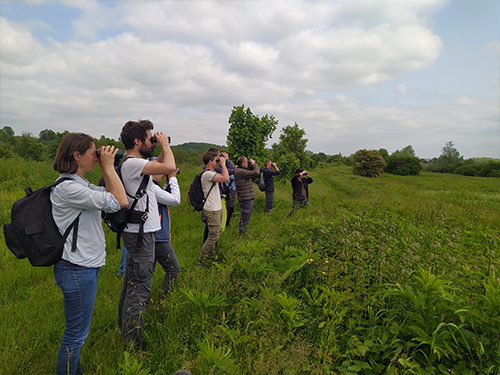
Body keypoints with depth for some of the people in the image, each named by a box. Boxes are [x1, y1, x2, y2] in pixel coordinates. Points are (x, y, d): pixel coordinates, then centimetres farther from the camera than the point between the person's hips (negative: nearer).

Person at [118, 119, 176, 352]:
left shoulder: (135, 163, 12)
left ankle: (125, 330, 39)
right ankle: (132, 349, 7)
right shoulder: (132, 163, -19)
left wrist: (163, 148, 13)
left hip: (139, 232, 11)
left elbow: (160, 166, 27)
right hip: (140, 234, -11)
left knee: (132, 284, 22)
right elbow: (169, 168, -30)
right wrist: (164, 145, -13)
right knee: (139, 289, -4)